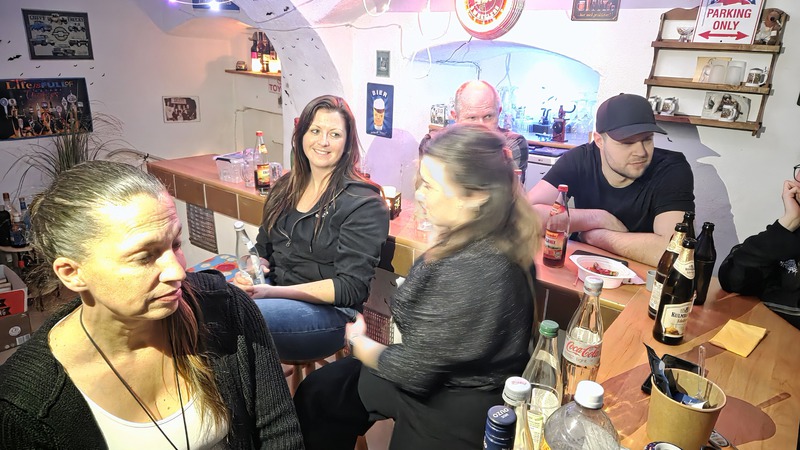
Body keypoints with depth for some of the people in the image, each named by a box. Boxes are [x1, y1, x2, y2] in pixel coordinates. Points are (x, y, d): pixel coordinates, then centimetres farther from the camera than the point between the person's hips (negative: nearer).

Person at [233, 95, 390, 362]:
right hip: (272, 293, 6)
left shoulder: (364, 204, -9)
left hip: (330, 311, -6)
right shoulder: (285, 188, 12)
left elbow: (351, 287, -13)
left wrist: (273, 292, -20)